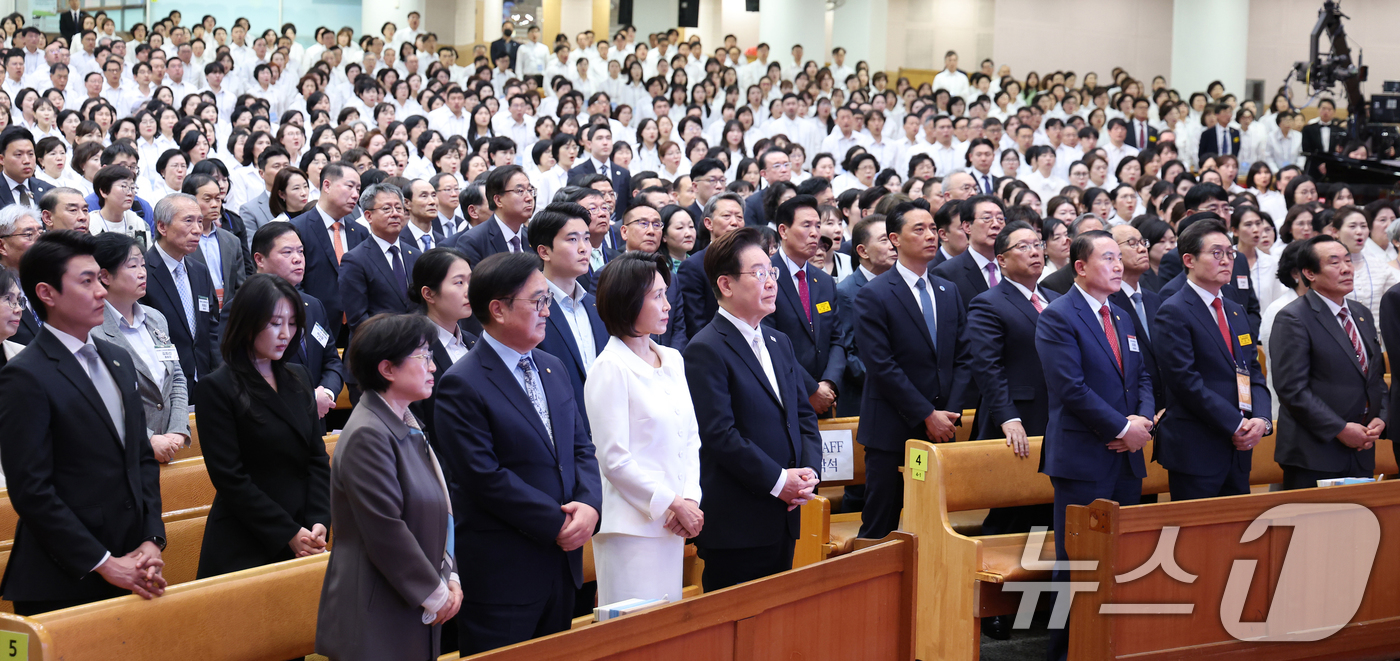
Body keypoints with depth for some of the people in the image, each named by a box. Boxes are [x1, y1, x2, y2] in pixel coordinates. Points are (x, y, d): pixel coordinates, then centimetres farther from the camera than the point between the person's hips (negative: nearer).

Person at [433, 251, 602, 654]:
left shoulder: (553, 369, 12)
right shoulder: (462, 385, -13)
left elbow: (581, 447, 12)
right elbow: (485, 477, -18)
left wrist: (588, 505, -8)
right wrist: (557, 524, -16)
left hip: (561, 559, 8)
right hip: (500, 574, -8)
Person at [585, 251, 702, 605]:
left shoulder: (672, 360, 13)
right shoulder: (609, 369, -10)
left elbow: (690, 437, 14)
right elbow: (614, 459, -13)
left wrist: (689, 500, -2)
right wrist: (674, 504, -10)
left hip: (672, 524, 7)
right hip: (632, 527, -7)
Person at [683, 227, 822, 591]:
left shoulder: (779, 343, 17)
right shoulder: (706, 350, -11)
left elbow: (804, 414, 18)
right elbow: (719, 434, -17)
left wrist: (809, 471, 0)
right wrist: (778, 480, -16)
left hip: (783, 516, 8)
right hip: (735, 526, -8)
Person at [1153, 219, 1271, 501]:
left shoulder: (1236, 312, 18)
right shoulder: (1174, 312, -8)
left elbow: (1254, 374, 16)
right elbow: (1185, 381, -15)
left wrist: (1261, 419, -4)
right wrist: (1237, 425, -16)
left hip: (1238, 450, 8)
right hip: (1195, 453, -8)